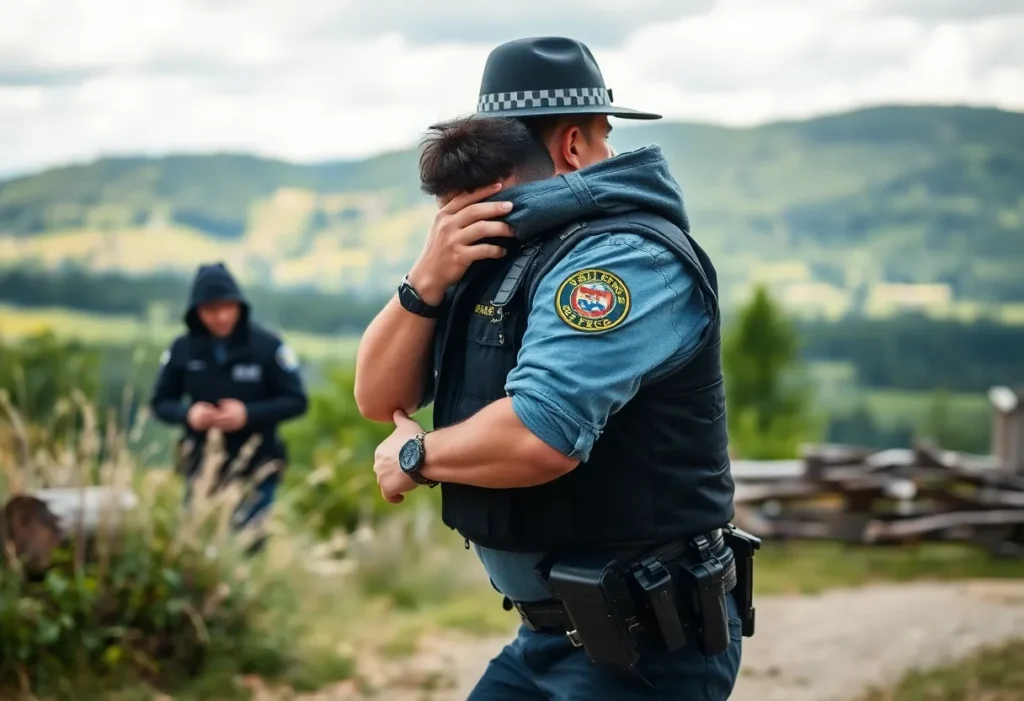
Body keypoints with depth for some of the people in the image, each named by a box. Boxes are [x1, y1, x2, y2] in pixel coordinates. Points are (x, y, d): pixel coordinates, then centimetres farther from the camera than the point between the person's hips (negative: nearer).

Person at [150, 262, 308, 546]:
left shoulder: (268, 346, -10)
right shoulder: (182, 349, -4)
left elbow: (296, 401, -6)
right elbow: (161, 402, 6)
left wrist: (248, 414, -20)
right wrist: (188, 414, -17)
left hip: (256, 473, -2)